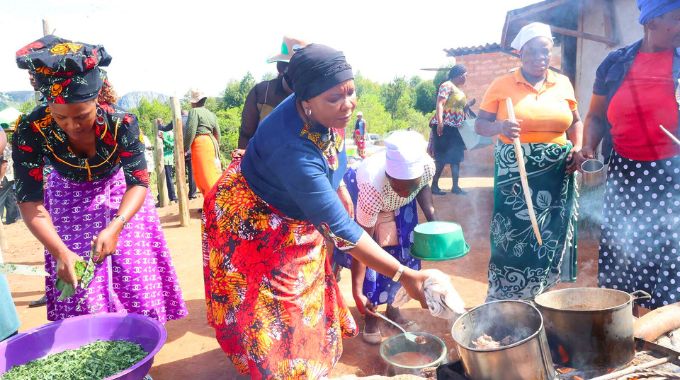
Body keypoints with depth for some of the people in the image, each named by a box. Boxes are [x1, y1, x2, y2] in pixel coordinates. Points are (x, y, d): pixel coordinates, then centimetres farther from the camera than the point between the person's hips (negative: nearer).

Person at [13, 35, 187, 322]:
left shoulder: (121, 124, -31)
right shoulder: (30, 131, -29)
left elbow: (138, 182, -26)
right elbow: (30, 200, -25)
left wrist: (115, 227, -43)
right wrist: (61, 252, -38)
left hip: (119, 194, 0)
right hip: (69, 200, 1)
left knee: (134, 278, 0)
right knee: (79, 288, -3)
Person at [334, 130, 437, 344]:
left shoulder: (427, 167, -33)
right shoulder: (372, 187, -44)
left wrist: (432, 220, -15)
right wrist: (357, 291, -34)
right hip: (359, 195, -4)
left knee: (403, 252, 2)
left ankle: (392, 307, 21)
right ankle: (371, 315, 8)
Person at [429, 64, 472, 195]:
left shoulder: (459, 90, 20)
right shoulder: (447, 85, -7)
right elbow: (439, 104, -19)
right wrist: (439, 123, -27)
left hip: (456, 128, 9)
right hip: (445, 126, -9)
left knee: (456, 157, 9)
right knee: (442, 158, -7)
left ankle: (455, 186, 14)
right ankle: (434, 185, 1)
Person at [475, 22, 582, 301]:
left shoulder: (563, 83, 9)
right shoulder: (502, 85, -1)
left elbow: (575, 122, 20)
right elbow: (479, 125, 0)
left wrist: (577, 149, 2)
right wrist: (500, 126, -21)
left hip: (557, 175, 3)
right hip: (515, 173, -3)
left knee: (550, 238, 7)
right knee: (513, 236, -1)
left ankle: (538, 299, 24)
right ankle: (503, 304, 15)